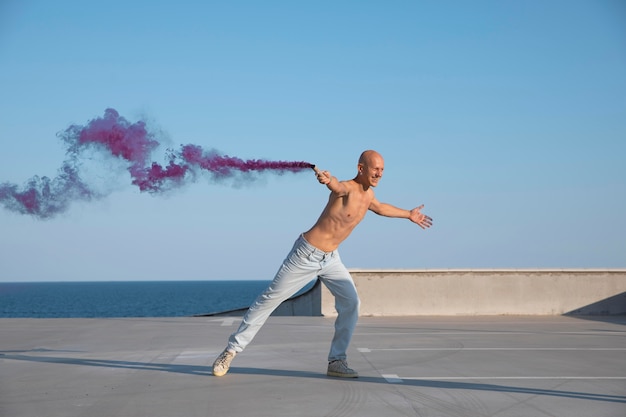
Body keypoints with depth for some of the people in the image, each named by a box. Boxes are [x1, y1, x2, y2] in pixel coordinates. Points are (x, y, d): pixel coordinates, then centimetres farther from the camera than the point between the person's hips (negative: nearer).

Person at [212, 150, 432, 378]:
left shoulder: (368, 194, 5)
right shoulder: (347, 188, -21)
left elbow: (380, 207, 30)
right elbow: (336, 186, -47)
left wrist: (408, 214, 40)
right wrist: (326, 178, -71)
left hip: (330, 258, 7)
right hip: (306, 254, -7)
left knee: (351, 302, -8)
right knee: (270, 299, 0)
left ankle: (336, 361, 1)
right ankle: (232, 349, 10)